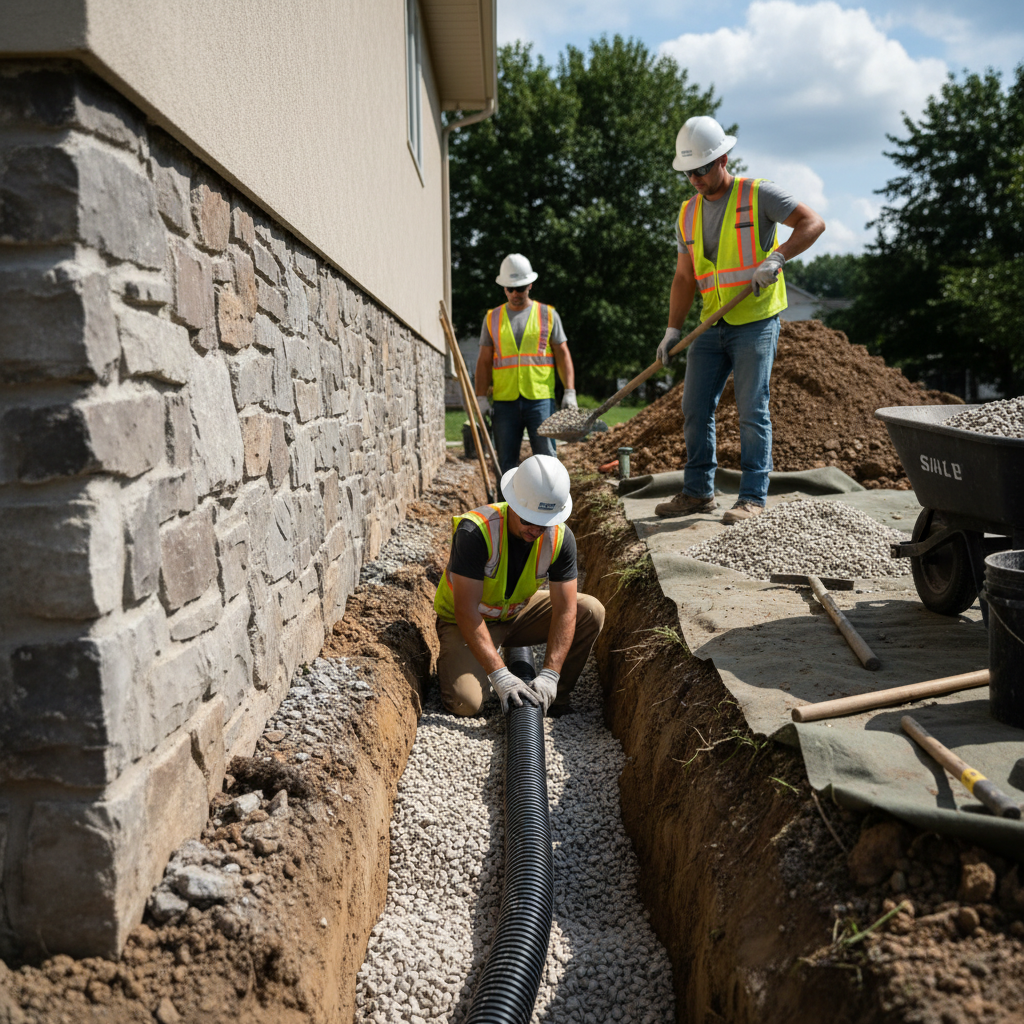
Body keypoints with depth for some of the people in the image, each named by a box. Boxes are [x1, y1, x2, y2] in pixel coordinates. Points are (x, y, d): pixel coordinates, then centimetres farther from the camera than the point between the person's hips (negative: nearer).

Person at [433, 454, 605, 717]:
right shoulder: (475, 532, -33)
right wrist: (500, 676, -40)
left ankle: (555, 699, 0)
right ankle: (452, 661, 10)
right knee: (467, 703, -26)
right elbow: (467, 611, -34)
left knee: (590, 612, -15)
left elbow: (565, 610, -20)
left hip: (517, 613, 4)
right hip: (466, 622, -4)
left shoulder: (560, 538, -20)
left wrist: (549, 675, -31)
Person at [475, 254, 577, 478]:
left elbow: (562, 355, 7)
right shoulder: (492, 318, 11)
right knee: (506, 462, 4)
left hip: (540, 399, -1)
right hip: (504, 401, 2)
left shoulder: (548, 315, 8)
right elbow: (485, 361, 10)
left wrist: (570, 391, -4)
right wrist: (481, 396, 1)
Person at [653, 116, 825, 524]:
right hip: (711, 327, 6)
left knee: (751, 411, -6)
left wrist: (776, 258, -22)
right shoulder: (688, 214, 13)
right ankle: (698, 492, 15)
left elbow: (813, 222, -7)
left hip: (755, 322, -6)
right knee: (695, 408, 4)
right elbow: (684, 277, 13)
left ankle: (753, 497, 2)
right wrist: (672, 330, 3)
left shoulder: (758, 194, -3)